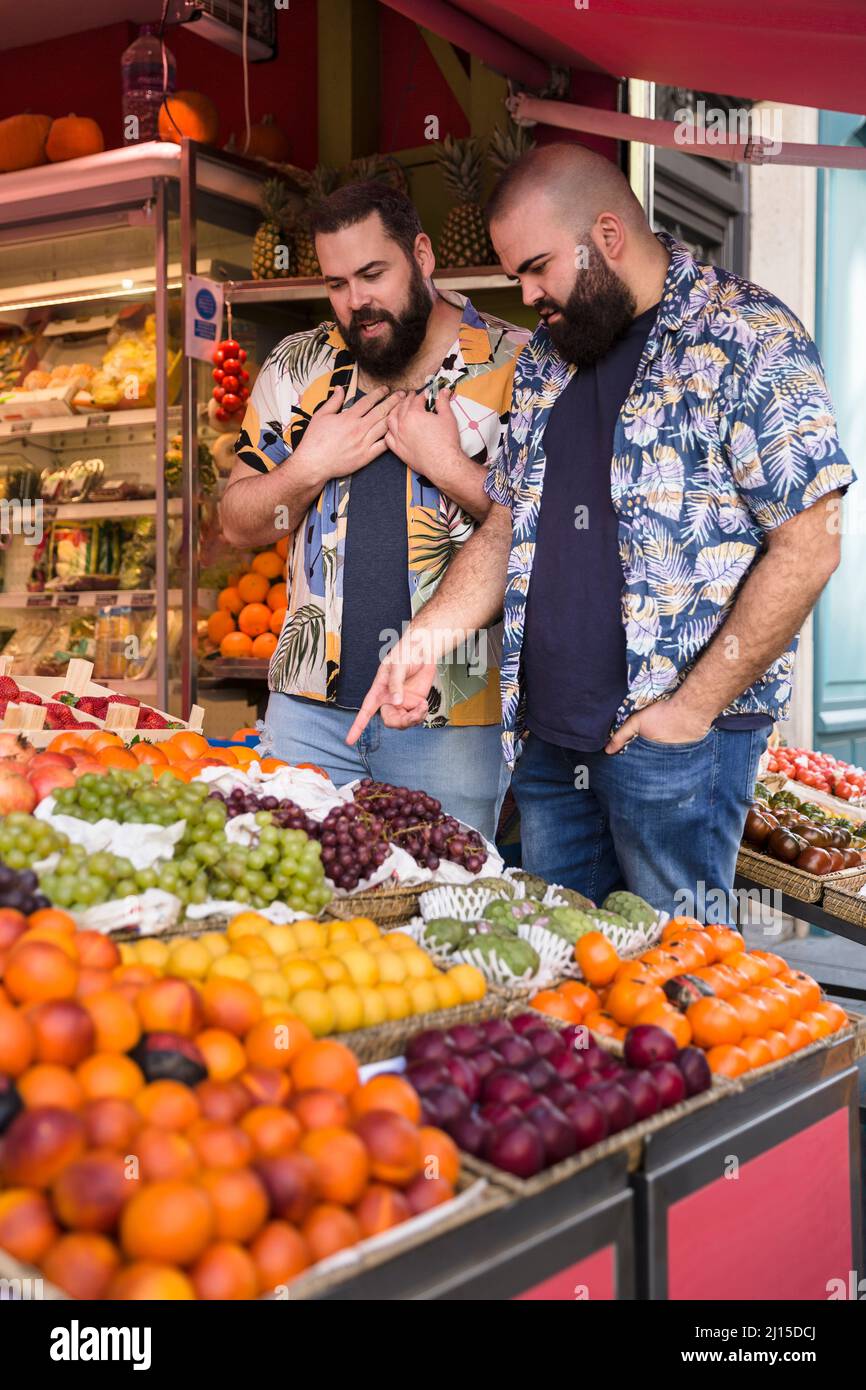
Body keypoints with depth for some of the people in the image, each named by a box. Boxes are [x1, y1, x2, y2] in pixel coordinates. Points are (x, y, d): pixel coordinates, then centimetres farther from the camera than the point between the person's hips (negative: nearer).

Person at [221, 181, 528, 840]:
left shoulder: (519, 365, -3)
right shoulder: (296, 366, 10)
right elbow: (238, 525, 12)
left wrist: (445, 464, -15)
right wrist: (311, 466, -5)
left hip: (452, 719, -3)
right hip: (310, 710, 4)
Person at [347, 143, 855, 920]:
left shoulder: (748, 338, -9)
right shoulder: (547, 359, 14)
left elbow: (808, 547, -13)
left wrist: (693, 707, -14)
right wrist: (428, 636, 3)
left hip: (679, 736, -6)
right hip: (547, 729, 7)